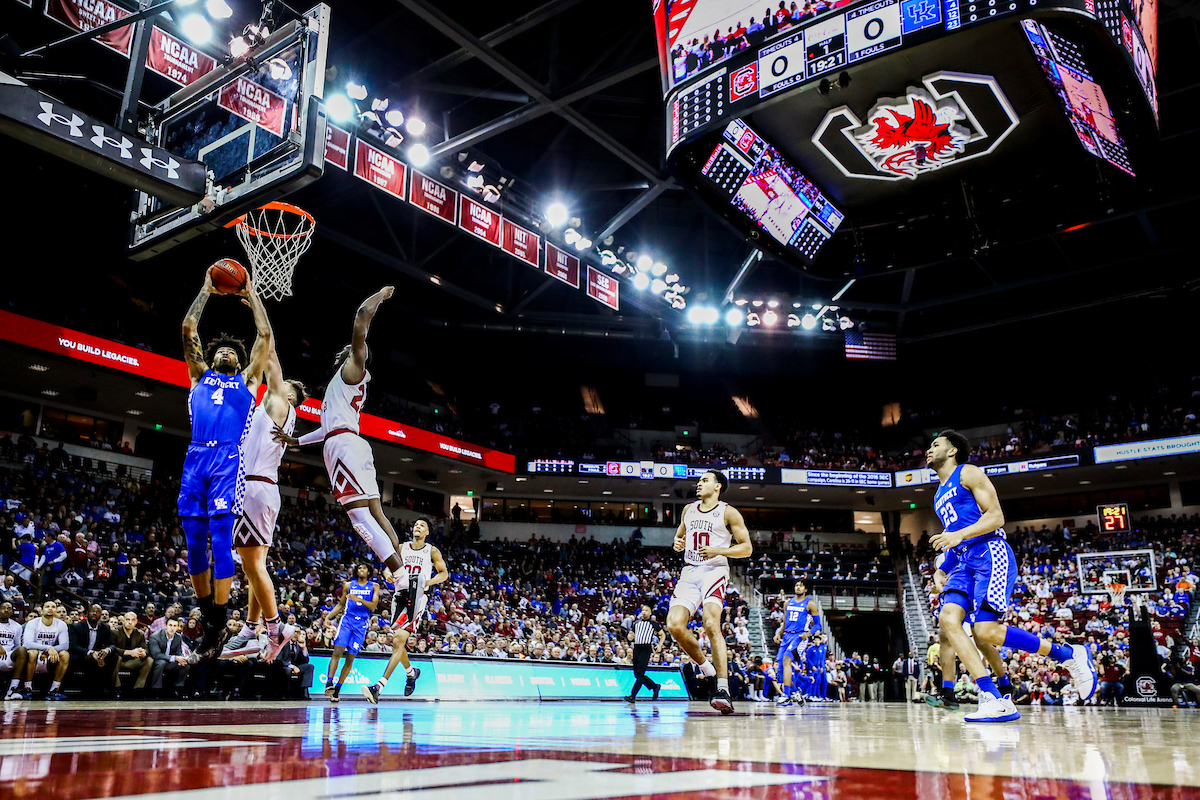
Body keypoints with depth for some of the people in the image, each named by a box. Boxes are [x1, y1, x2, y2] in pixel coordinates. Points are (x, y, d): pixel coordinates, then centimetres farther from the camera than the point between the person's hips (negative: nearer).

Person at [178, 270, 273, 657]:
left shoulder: (246, 380, 22)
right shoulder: (200, 376, 26)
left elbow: (265, 335, 19)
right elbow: (188, 328, 22)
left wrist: (250, 294, 28)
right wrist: (206, 290, 28)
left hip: (228, 459, -3)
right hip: (195, 459, 3)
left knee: (220, 539, -11)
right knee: (194, 541, 2)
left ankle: (218, 622, -9)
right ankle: (207, 613, 16)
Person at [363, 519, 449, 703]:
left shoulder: (432, 551, 3)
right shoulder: (402, 548, 11)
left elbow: (443, 573, 8)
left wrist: (427, 582, -9)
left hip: (416, 599, -5)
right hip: (400, 595, 5)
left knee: (399, 641, -17)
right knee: (396, 642, 13)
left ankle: (379, 687, -21)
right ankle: (411, 672, 40)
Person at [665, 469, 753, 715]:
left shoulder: (728, 513, -1)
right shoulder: (689, 509, 16)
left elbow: (747, 548, -1)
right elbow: (680, 535, 29)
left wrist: (718, 551, -15)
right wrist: (678, 543, 4)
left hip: (714, 571, -5)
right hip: (689, 573, 5)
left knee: (711, 624, -25)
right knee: (674, 625, -11)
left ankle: (723, 689, -25)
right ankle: (706, 667, 13)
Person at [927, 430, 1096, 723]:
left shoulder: (968, 473, 2)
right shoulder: (939, 495, 27)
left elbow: (996, 517, -8)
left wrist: (959, 535, -21)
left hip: (989, 553, -8)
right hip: (965, 561, 8)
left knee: (986, 630, -19)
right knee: (947, 619, -17)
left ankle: (1069, 655, 1)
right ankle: (994, 701, -22)